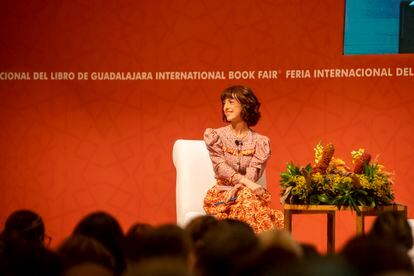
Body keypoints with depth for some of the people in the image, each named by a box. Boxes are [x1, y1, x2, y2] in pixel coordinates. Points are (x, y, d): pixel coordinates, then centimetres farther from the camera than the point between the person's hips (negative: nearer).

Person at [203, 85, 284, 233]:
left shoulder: (260, 142, 7)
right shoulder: (215, 136, 7)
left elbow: (253, 173, -4)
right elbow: (221, 168, -5)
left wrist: (235, 190, -23)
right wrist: (246, 181, -20)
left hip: (248, 191, 1)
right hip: (222, 192, -1)